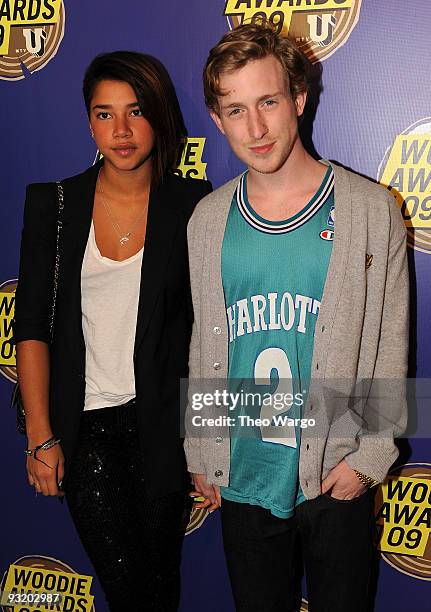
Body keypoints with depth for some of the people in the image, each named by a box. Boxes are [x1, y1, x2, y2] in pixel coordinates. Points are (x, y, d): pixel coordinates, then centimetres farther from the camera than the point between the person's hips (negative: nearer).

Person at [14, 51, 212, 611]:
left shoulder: (192, 206, -3)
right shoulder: (54, 205, -2)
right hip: (85, 423, 0)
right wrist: (40, 435, -4)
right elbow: (31, 327, 0)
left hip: (163, 422, 0)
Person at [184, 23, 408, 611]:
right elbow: (204, 345, 7)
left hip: (337, 479, -2)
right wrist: (201, 455, 9)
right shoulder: (207, 220, 1)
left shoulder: (372, 209, -7)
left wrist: (369, 454, -7)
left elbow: (390, 344, -3)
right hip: (241, 481, 2)